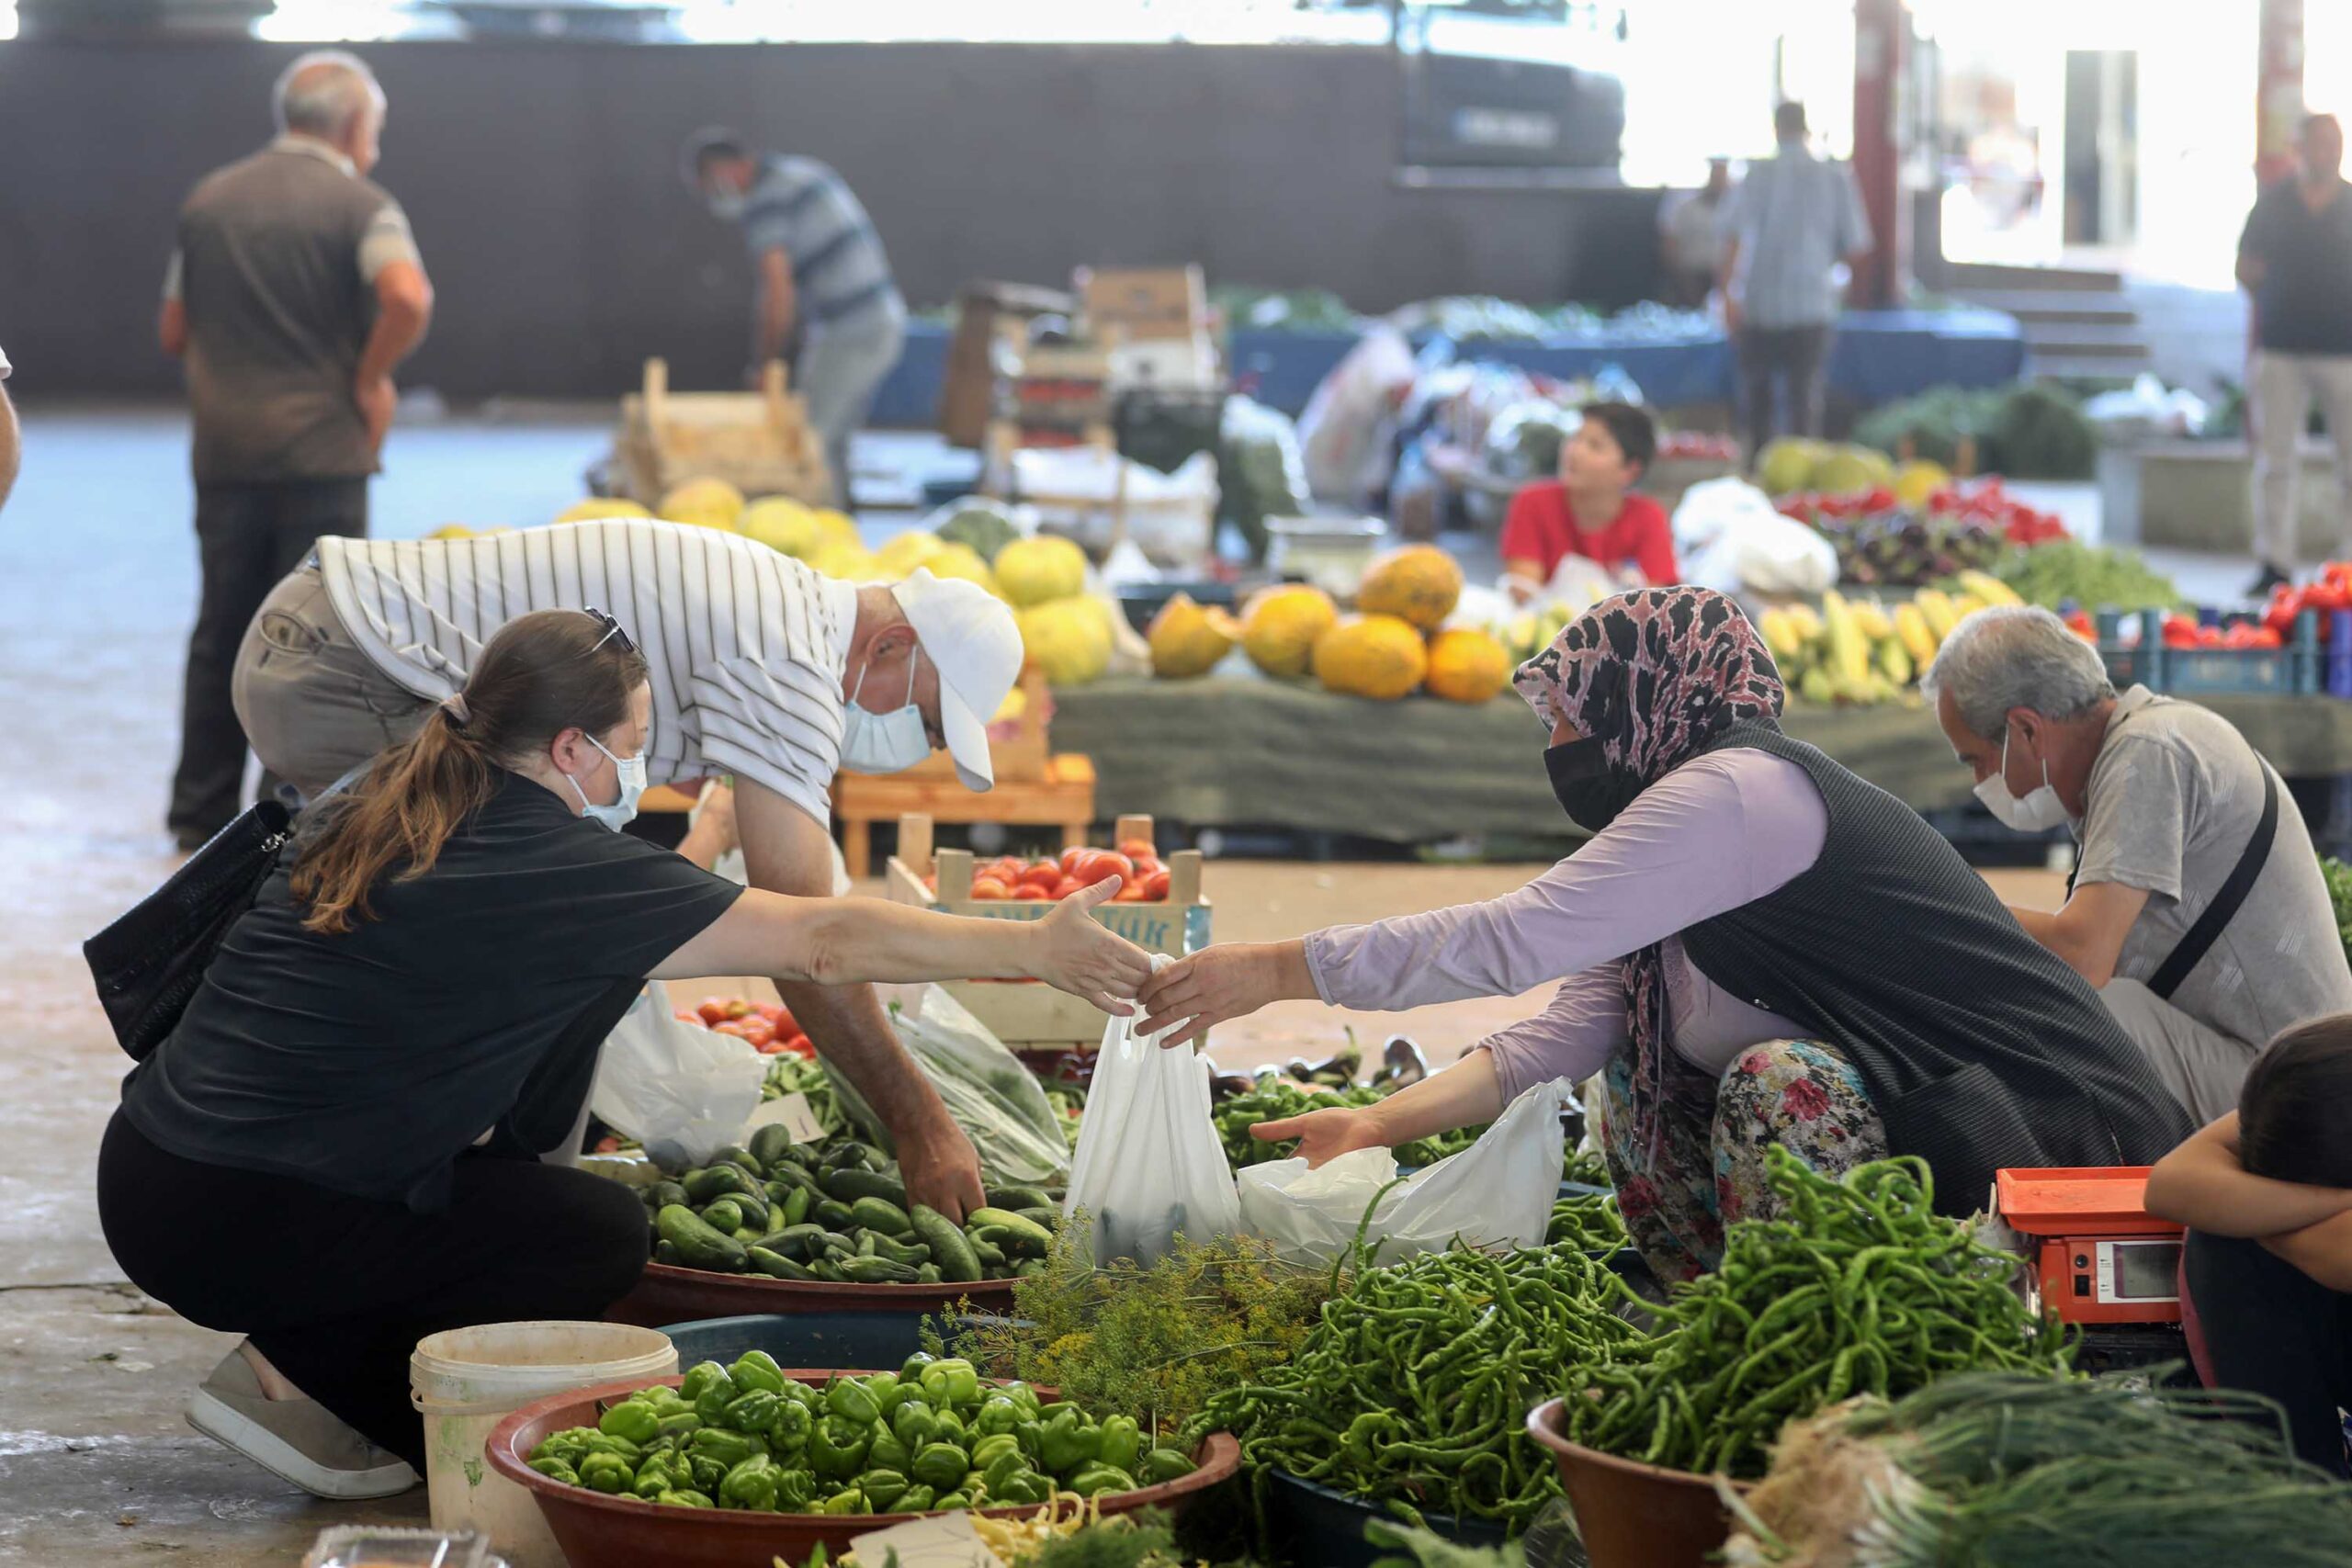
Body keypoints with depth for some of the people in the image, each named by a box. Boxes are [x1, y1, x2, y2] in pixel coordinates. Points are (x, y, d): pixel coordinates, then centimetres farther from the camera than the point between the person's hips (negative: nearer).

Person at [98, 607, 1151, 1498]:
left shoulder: (373, 811, 11)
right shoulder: (552, 866, -13)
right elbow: (824, 944, -12)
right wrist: (1039, 950, -5)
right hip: (229, 1231, -8)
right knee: (601, 1238, 3)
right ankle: (308, 1381, -1)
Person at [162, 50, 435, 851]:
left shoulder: (209, 201, 11)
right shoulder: (358, 205, -6)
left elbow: (173, 332, 14)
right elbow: (408, 299, -24)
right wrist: (371, 376, -10)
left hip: (223, 450, 5)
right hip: (321, 449, -5)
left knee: (221, 632, 13)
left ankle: (201, 808, 17)